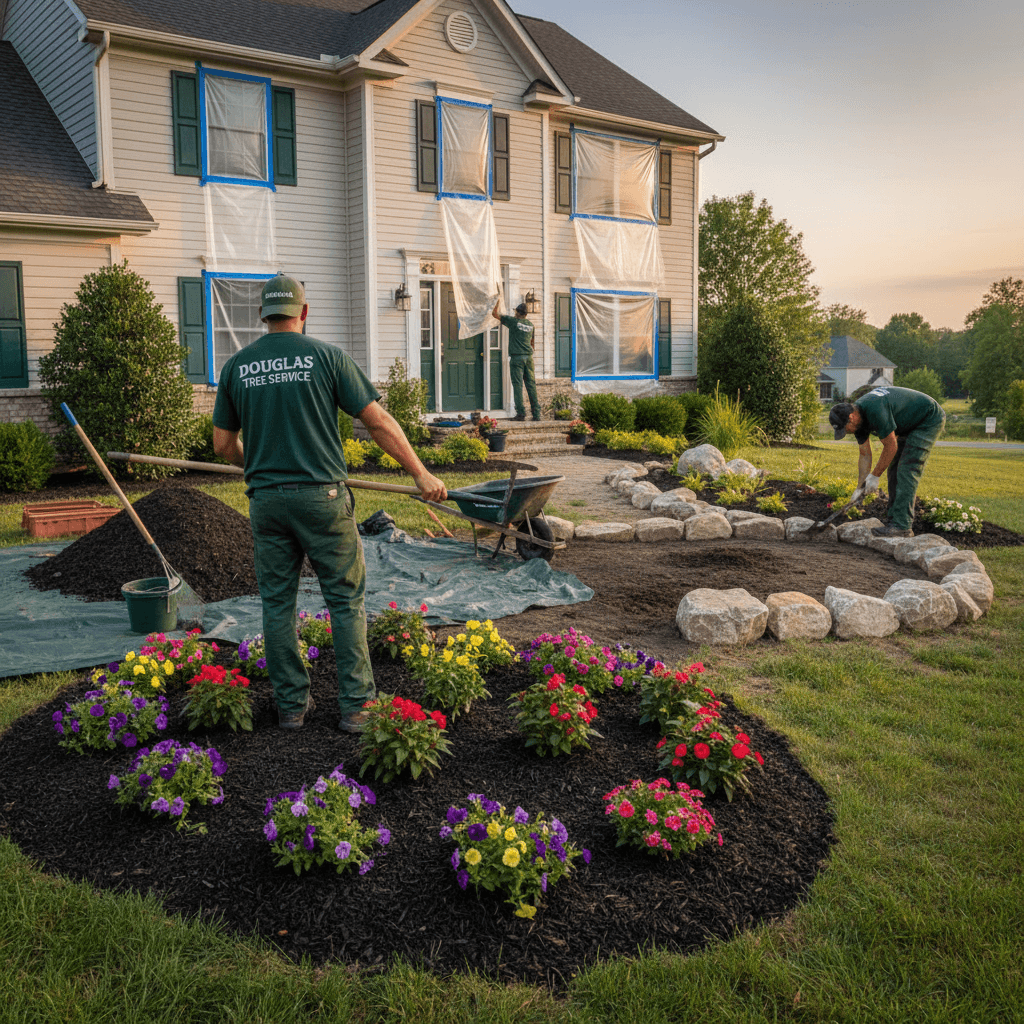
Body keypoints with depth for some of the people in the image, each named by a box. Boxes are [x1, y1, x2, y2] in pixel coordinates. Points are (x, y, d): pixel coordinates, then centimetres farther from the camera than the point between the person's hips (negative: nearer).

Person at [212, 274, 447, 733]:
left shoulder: (236, 367, 7)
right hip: (322, 497, -3)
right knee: (346, 600, 6)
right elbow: (378, 422, -5)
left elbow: (223, 445, 10)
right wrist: (421, 474, 0)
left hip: (267, 500, 3)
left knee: (277, 603, 11)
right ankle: (354, 705, 8)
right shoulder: (326, 356, -2)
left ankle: (292, 704, 18)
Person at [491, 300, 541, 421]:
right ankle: (536, 412, 2)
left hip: (516, 357, -4)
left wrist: (498, 302, 23)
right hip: (529, 357, 5)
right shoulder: (530, 325, 14)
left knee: (518, 385, -4)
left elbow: (494, 314, 6)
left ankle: (521, 412, -10)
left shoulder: (513, 321, -1)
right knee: (531, 385, 4)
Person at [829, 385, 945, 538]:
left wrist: (875, 476, -15)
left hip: (930, 419, -9)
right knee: (895, 468, 5)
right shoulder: (858, 417, -6)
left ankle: (902, 526, -20)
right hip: (909, 424, 9)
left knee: (907, 469, -17)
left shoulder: (875, 411, -35)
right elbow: (865, 455, 2)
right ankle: (895, 521, 8)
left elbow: (891, 446, -26)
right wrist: (860, 487, 1)